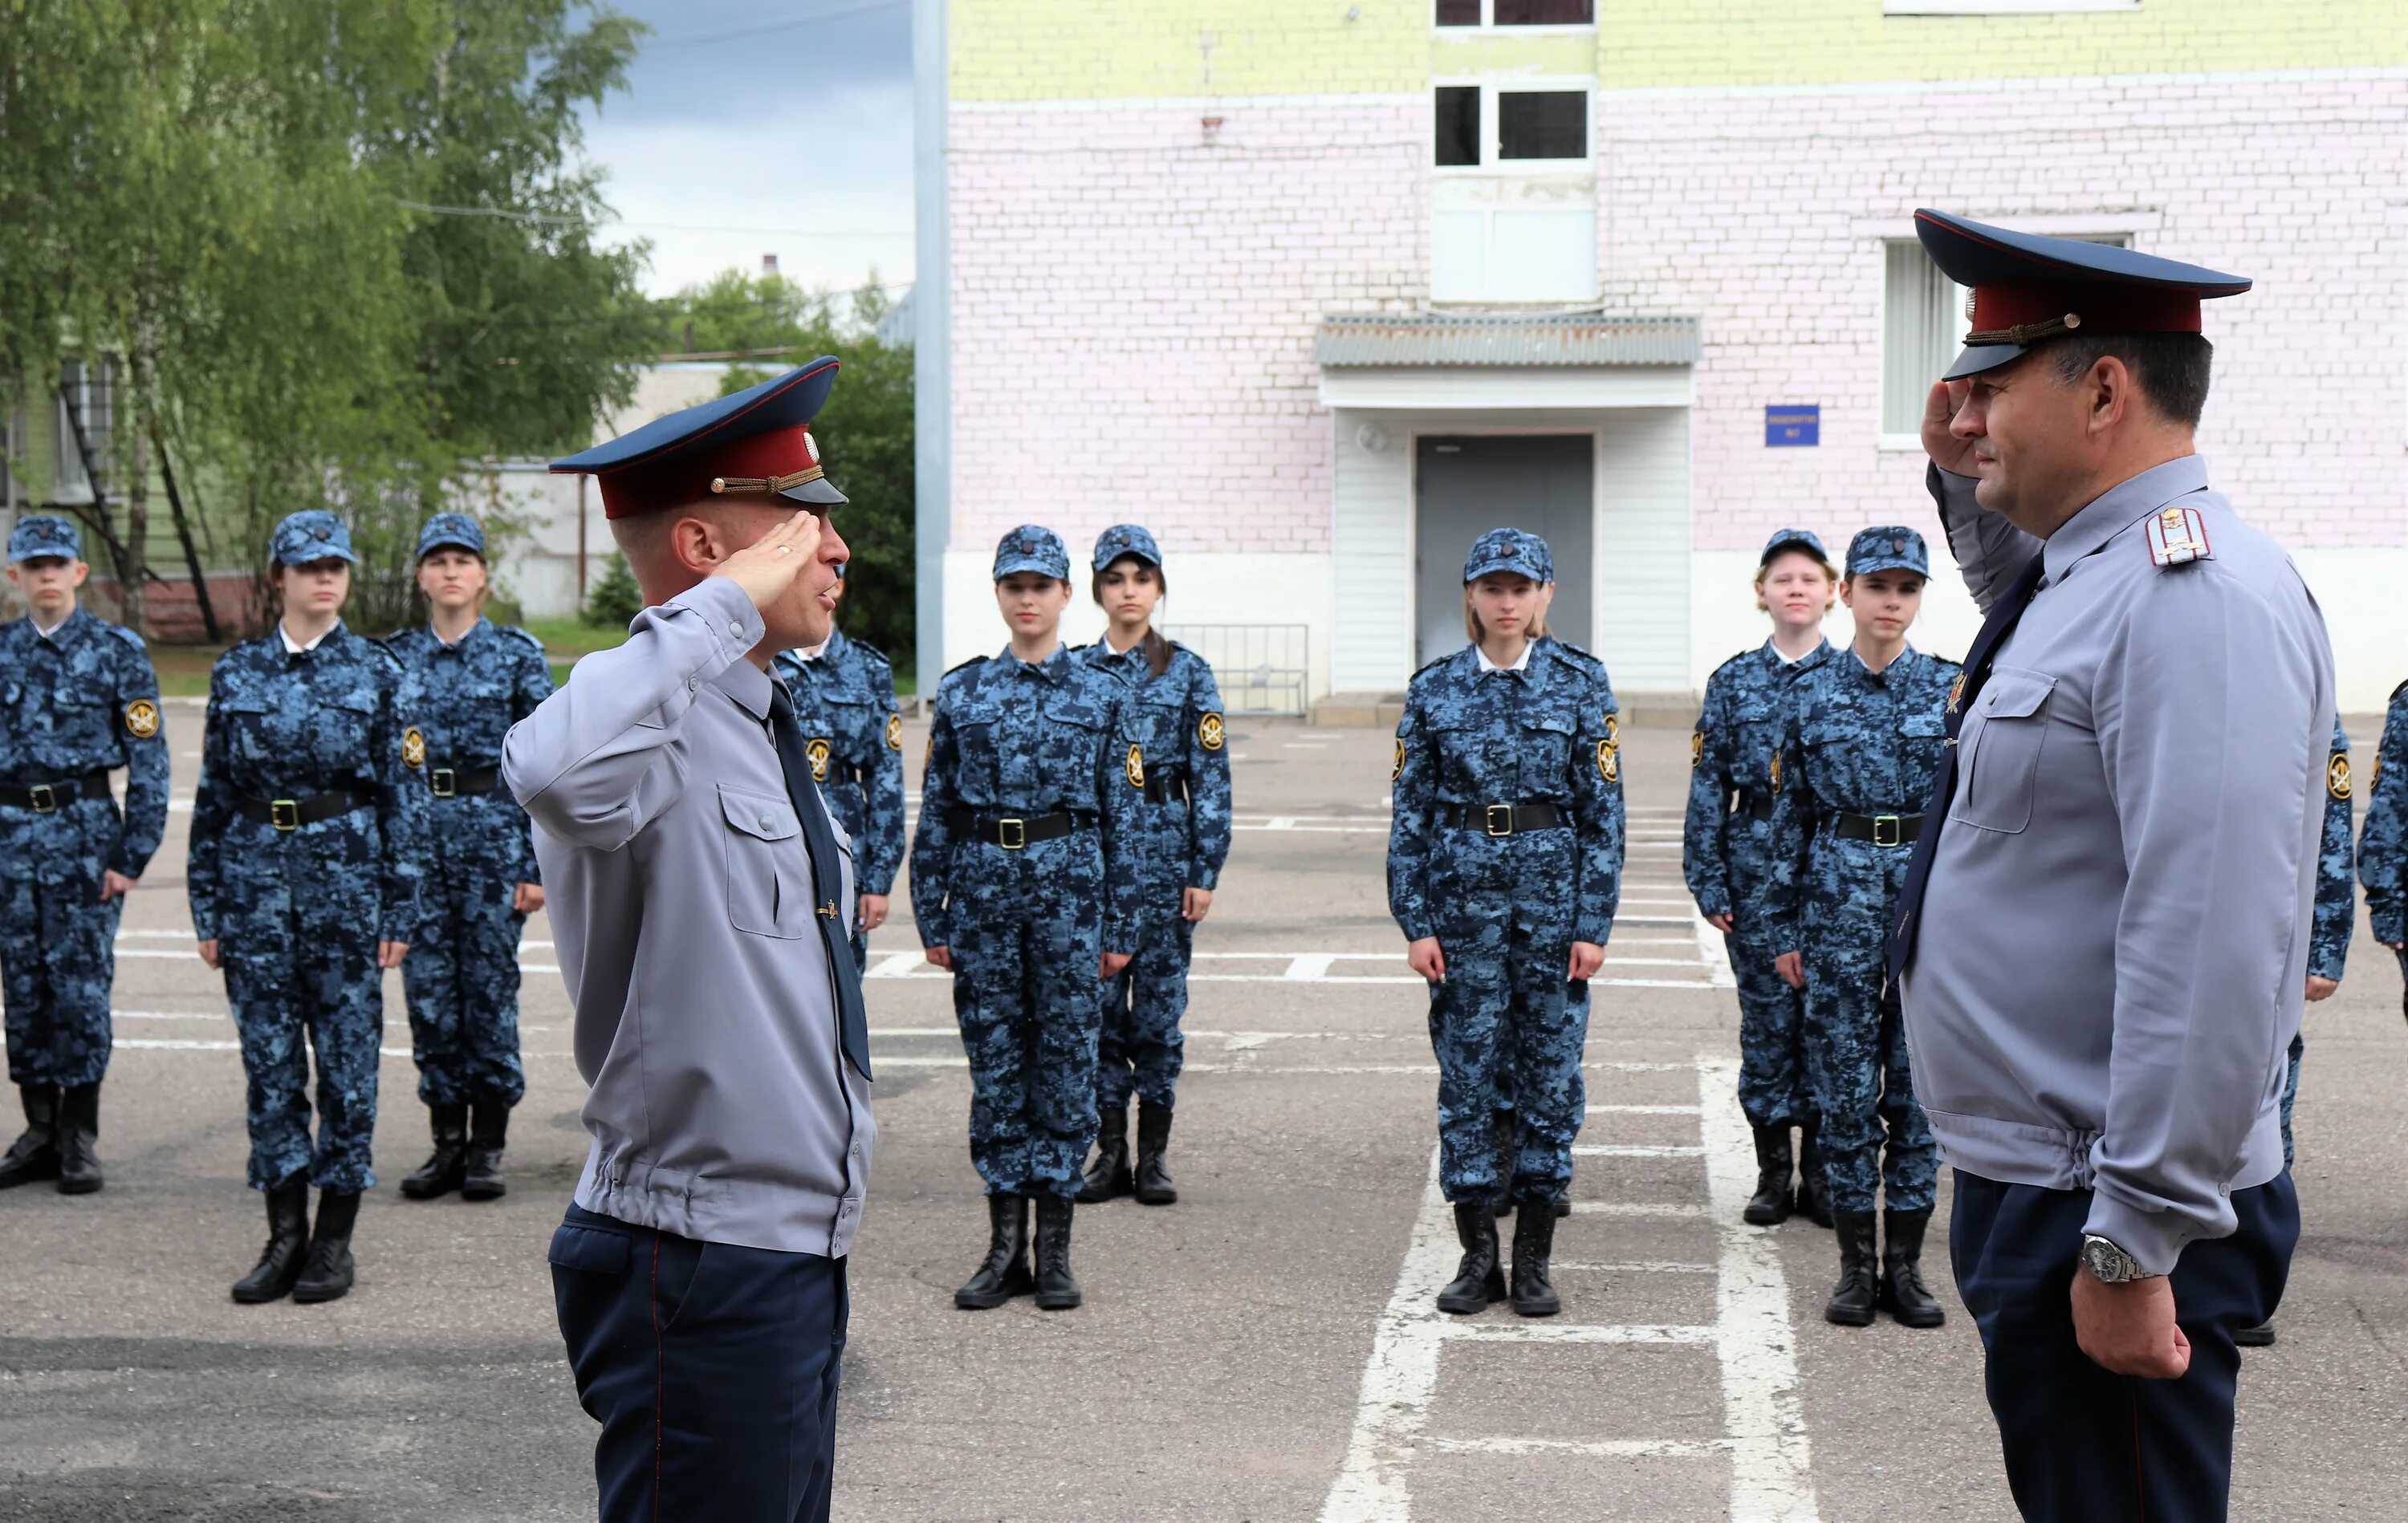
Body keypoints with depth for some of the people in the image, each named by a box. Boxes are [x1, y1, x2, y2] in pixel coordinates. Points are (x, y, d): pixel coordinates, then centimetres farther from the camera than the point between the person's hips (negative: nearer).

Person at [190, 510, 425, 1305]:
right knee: (268, 1058, 4)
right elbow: (212, 794, 9)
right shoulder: (236, 672, 7)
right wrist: (207, 908, 5)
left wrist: (401, 910, -4)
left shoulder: (377, 672, 2)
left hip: (346, 876, -2)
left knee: (348, 1056, 1)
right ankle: (284, 1237, 12)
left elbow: (404, 794, 1)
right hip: (257, 878, 2)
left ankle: (334, 1241, 10)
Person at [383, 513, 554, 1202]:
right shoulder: (394, 655, 8)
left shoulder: (518, 653, 1)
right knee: (428, 989, 3)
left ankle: (488, 1148, 6)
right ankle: (447, 1140, 12)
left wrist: (540, 864, -6)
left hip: (494, 829, -3)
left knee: (491, 985, -2)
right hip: (415, 830, 3)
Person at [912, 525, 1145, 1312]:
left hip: (1070, 892, -1)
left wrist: (1120, 925, -1)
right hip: (984, 890, 1)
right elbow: (935, 812, 9)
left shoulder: (1103, 694, 4)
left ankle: (1055, 1250, 9)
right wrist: (932, 917, 4)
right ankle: (1005, 1246, 12)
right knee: (995, 1063, 5)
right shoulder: (961, 692, 7)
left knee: (1066, 1061, 1)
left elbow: (1126, 817, 3)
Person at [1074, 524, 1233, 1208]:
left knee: (1159, 998, 1)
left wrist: (1204, 871, -5)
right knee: (1098, 1000, 3)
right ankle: (1110, 1150, 11)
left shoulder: (1188, 672, 2)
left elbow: (1210, 778, 1)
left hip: (1163, 848, -1)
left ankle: (1153, 1154, 9)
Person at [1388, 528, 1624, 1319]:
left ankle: (1533, 1260, 12)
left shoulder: (1581, 683, 1)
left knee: (1551, 1069, 3)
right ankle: (1478, 1257, 11)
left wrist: (1593, 922, -6)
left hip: (1553, 894, 0)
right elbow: (1411, 813, 4)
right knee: (1466, 1070, 2)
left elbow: (1603, 808, 0)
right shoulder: (1434, 689, 3)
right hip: (1464, 894, 1)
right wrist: (1415, 921, -2)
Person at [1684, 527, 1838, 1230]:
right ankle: (1773, 1171, 12)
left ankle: (1821, 1171, 12)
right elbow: (1709, 786, 4)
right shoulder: (1733, 682, 5)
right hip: (1758, 864, 0)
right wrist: (1709, 883, -1)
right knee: (1767, 1014, 3)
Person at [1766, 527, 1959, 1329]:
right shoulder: (1810, 695, 4)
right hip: (1839, 896, 0)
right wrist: (1785, 927, 6)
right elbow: (1790, 814, 8)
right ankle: (1857, 1264, 11)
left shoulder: (1952, 688, 3)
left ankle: (1905, 1264, 12)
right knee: (1845, 1084, 2)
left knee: (1920, 1081, 4)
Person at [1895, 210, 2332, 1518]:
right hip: (2031, 1175, 10)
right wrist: (1970, 487, 18)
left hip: (2110, 1217, -10)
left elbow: (2210, 950, -28)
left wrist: (2133, 1245, -27)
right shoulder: (2090, 569, 9)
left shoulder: (2194, 594, -21)